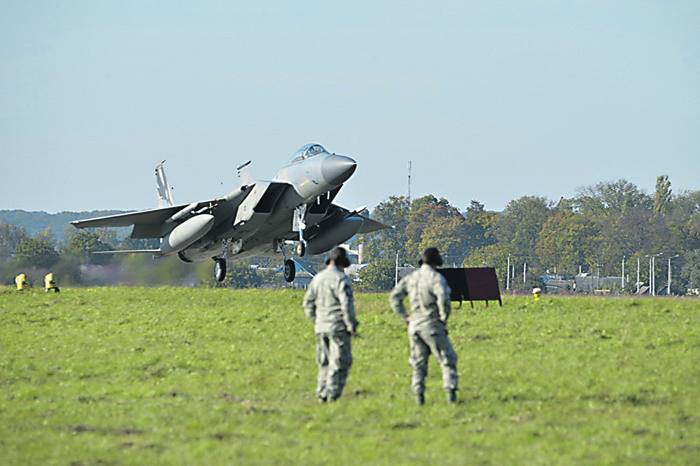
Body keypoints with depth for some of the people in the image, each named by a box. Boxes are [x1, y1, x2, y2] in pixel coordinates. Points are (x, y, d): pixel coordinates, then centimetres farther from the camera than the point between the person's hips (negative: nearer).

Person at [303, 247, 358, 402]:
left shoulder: (318, 278, 9)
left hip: (321, 327, 7)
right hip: (338, 327, -7)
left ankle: (321, 393, 12)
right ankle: (333, 393, -4)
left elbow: (308, 303, 15)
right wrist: (352, 325, -10)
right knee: (340, 363, -1)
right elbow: (347, 304, -19)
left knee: (325, 362, 15)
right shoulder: (341, 279, -13)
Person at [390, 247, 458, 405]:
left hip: (415, 325, 5)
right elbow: (444, 299, -26)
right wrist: (444, 317, -10)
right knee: (447, 361, 5)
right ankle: (451, 392, -4)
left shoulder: (410, 278, 8)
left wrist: (404, 317, 12)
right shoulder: (436, 278, -12)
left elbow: (394, 297, 10)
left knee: (418, 363, 12)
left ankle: (419, 395, 5)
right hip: (432, 326, -5)